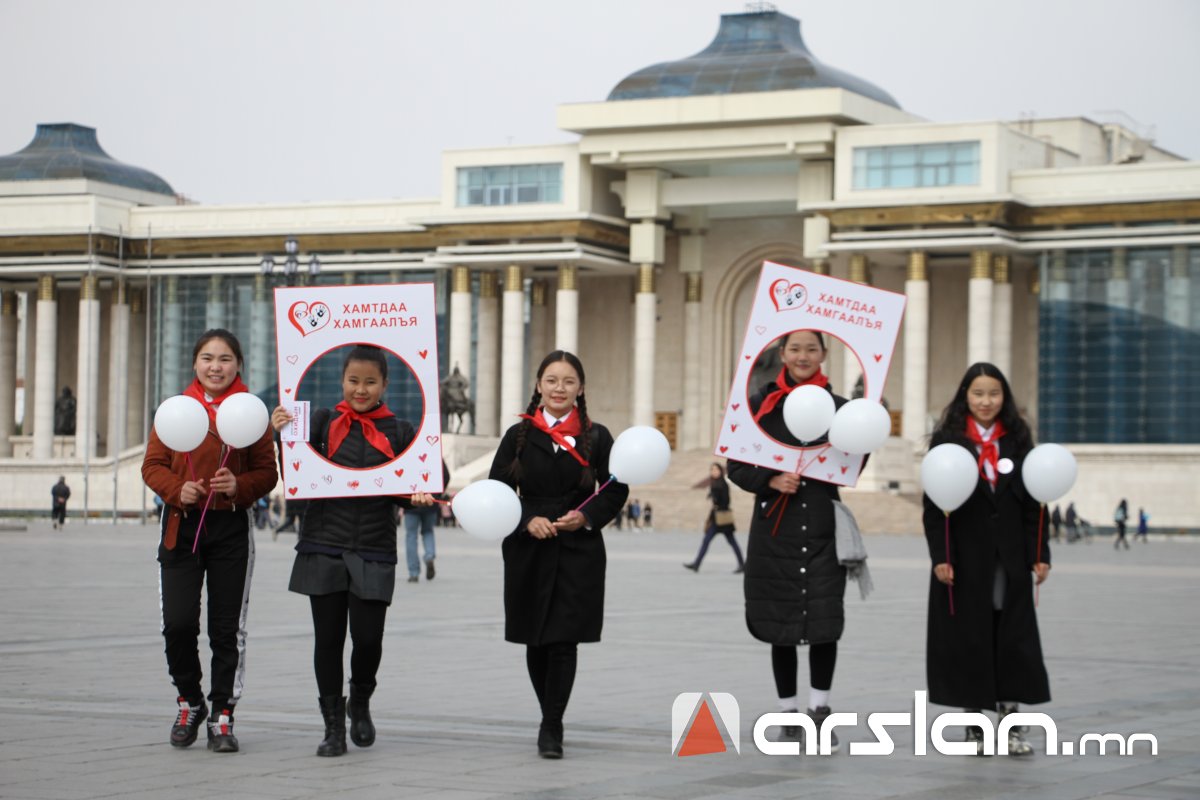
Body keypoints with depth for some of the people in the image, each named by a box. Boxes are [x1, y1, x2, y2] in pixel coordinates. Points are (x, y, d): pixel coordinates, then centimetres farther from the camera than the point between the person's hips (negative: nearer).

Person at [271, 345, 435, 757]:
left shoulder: (399, 432, 6)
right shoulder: (322, 422, 3)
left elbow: (402, 490, 10)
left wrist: (417, 497, -12)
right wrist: (282, 433, -19)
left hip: (373, 552, 0)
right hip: (324, 546, 0)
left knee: (367, 637, -4)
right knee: (328, 637, 4)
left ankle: (360, 702, 28)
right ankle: (333, 726, 18)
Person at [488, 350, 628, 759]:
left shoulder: (596, 437, 4)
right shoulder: (519, 435, 5)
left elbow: (617, 489, 7)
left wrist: (587, 517, -10)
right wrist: (528, 521, -12)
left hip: (579, 551, -1)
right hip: (529, 552, 1)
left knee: (564, 640, -8)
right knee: (536, 642, 8)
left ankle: (551, 726, -1)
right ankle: (552, 719, 24)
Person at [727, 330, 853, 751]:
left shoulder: (837, 407, 4)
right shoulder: (761, 404, 3)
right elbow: (736, 466, 4)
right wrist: (771, 481, -14)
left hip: (823, 530, 0)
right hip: (775, 530, 0)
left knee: (824, 621, -10)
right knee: (780, 625, 8)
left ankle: (820, 709, 3)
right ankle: (789, 712, 21)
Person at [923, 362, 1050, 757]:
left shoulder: (1017, 440, 7)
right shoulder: (946, 440, -1)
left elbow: (1032, 502, 7)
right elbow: (934, 505, -5)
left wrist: (1040, 555, 2)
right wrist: (940, 557, -12)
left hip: (1010, 557, 2)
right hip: (964, 557, -2)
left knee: (1013, 637, 3)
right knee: (968, 638, 3)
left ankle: (1011, 722, 10)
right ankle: (974, 726, 12)